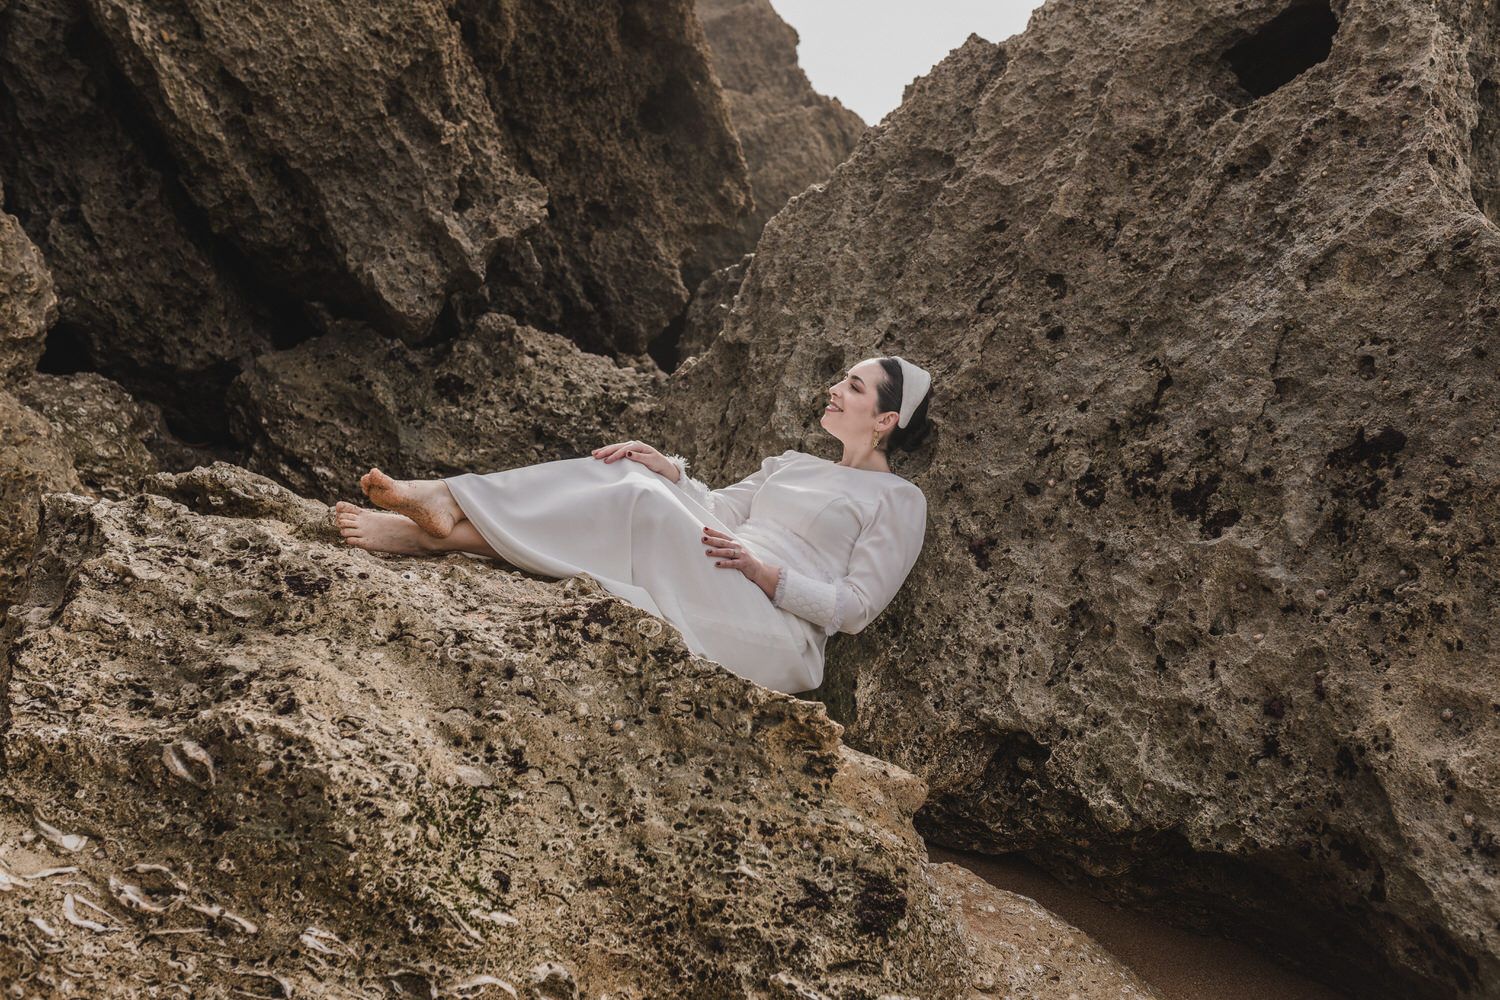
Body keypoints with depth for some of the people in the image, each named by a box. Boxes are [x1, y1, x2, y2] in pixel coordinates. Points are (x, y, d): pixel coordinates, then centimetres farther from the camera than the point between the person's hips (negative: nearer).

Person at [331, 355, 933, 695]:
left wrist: (763, 570, -16)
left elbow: (856, 607, -5)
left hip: (776, 635, -7)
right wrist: (667, 469, 2)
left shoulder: (900, 502, 5)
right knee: (622, 476, -9)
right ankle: (447, 503, -19)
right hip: (707, 598, 7)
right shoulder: (793, 465, 28)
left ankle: (432, 537, -23)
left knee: (640, 502, -24)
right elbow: (716, 510, 20)